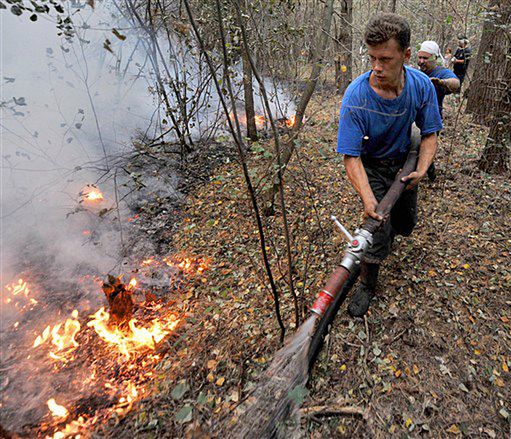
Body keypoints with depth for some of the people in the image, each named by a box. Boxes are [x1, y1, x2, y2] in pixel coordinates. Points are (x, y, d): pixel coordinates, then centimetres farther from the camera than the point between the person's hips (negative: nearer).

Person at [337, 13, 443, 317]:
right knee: (379, 229, -12)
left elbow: (429, 134, -7)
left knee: (406, 224, 17)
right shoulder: (356, 96, -30)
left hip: (404, 162, 4)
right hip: (371, 166, -4)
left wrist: (421, 169, -25)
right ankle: (367, 285, 11)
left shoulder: (421, 85, -18)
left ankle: (390, 231, 55)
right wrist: (368, 197, -45)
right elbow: (352, 156, -31)